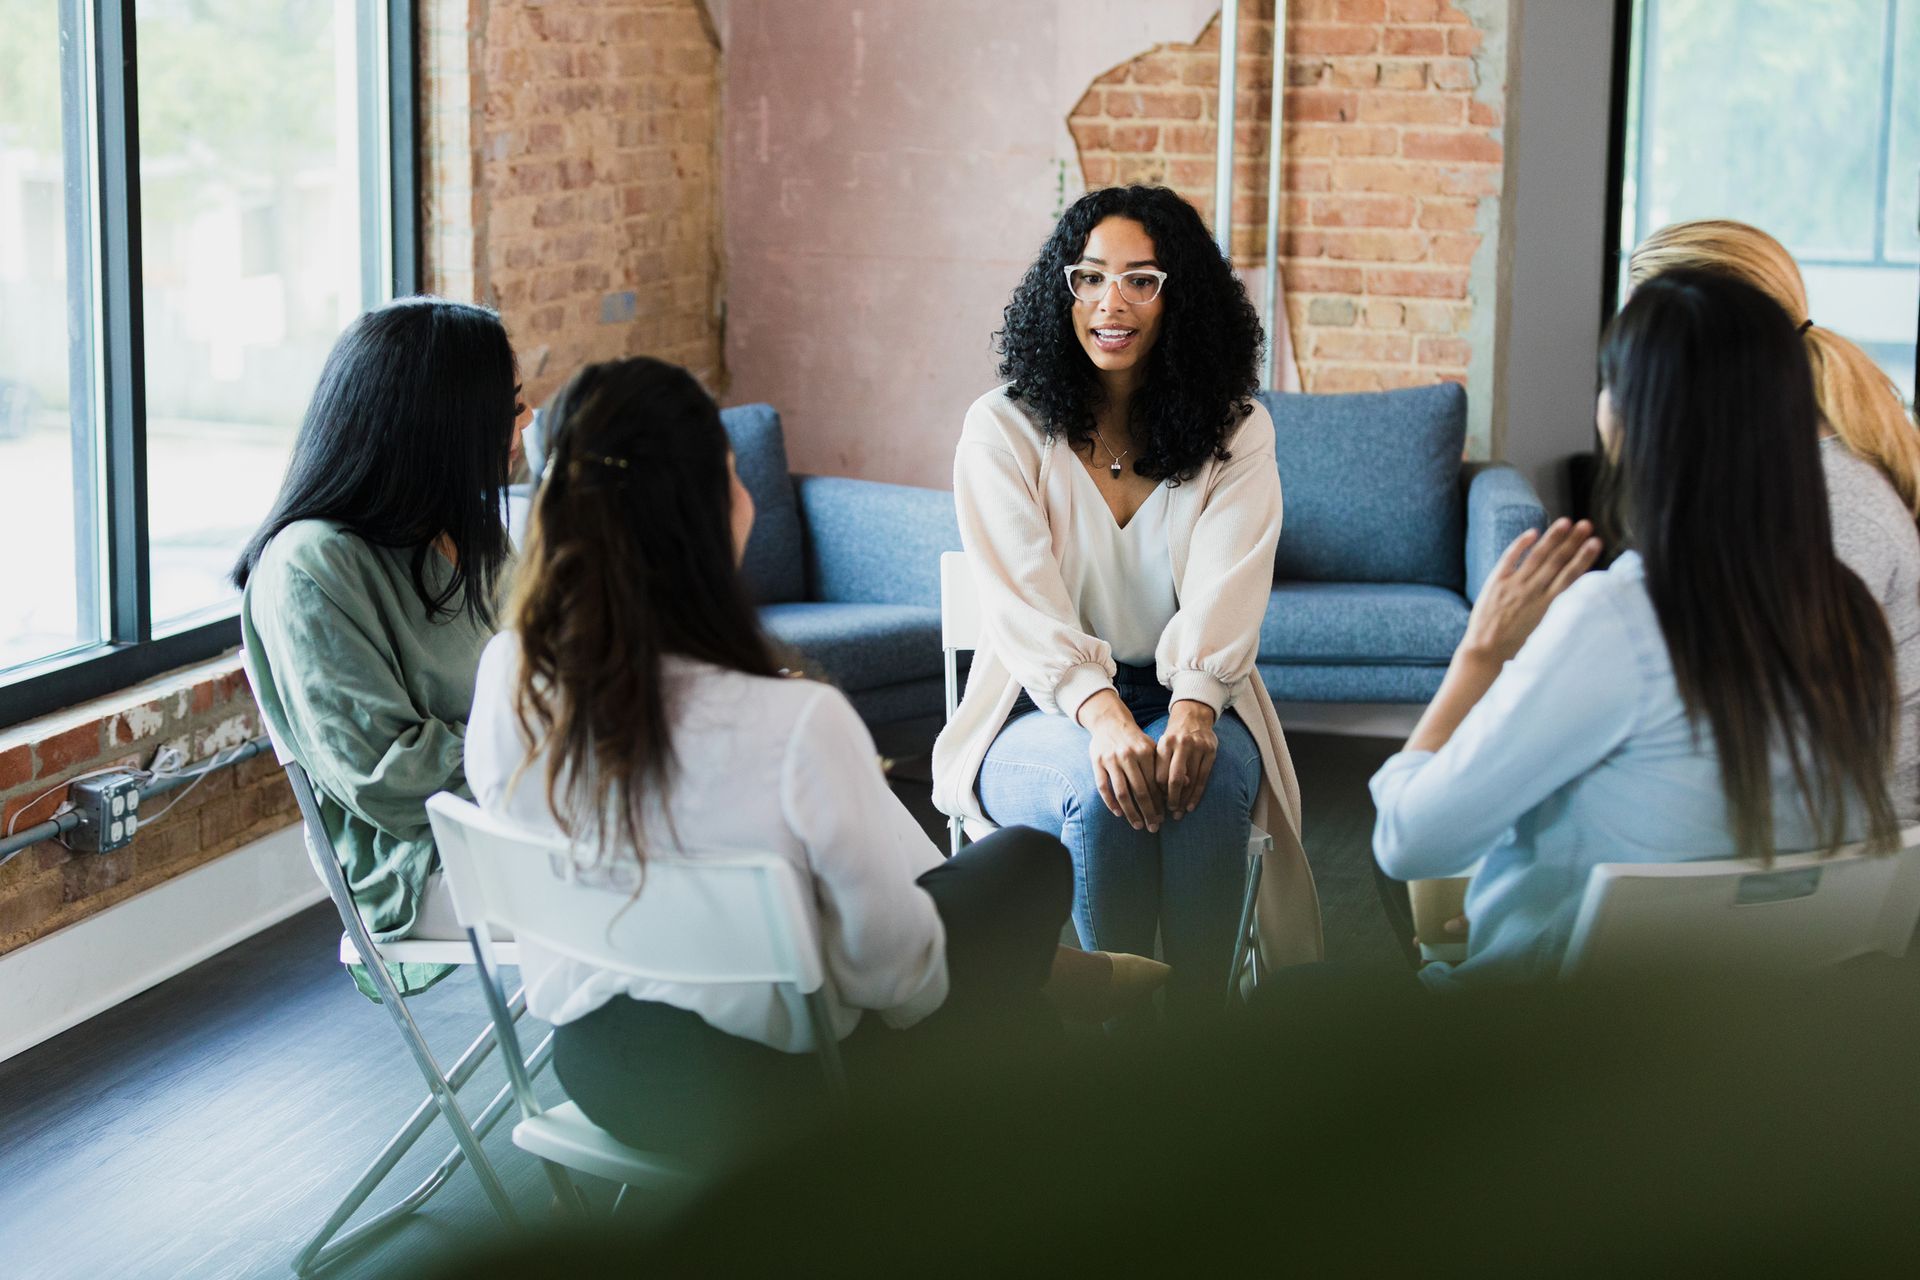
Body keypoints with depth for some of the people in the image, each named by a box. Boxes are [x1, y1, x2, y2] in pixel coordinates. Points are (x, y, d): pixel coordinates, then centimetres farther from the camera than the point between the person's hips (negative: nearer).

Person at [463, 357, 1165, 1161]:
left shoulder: (508, 680, -16)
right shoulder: (799, 725, -32)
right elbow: (891, 962, -21)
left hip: (589, 1063, 6)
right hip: (759, 1095, -5)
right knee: (1033, 858, 17)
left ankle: (1045, 982, 53)